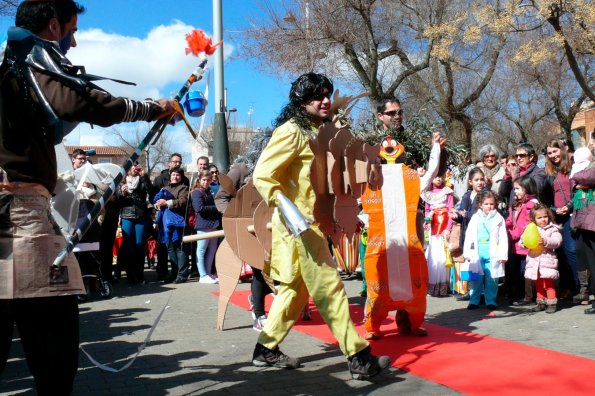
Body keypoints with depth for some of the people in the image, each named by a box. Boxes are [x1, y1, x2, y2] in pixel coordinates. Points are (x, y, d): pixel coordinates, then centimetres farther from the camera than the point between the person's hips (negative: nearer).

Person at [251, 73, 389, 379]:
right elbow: (262, 176, -19)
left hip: (313, 221, 10)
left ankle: (266, 350, 26)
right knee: (329, 288, -7)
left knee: (296, 289, 15)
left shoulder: (321, 131, 15)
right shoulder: (292, 131, -13)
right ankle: (359, 359, -1)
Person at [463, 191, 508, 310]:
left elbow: (503, 238, 0)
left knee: (492, 280, 3)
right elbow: (469, 236, 5)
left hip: (493, 256, -1)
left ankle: (491, 301, 14)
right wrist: (467, 253, 1)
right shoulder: (475, 218, 6)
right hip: (477, 255, 1)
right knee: (476, 279, 5)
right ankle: (474, 301, 13)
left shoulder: (498, 219, 2)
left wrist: (503, 255, -6)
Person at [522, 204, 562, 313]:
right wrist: (523, 243, -18)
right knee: (538, 284, 12)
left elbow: (557, 241, -15)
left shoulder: (553, 229, -2)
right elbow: (522, 241, 4)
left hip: (548, 260, -4)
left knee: (548, 284, -2)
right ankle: (541, 303, 22)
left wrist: (545, 241, -29)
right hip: (534, 260, 4)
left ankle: (551, 303, 5)